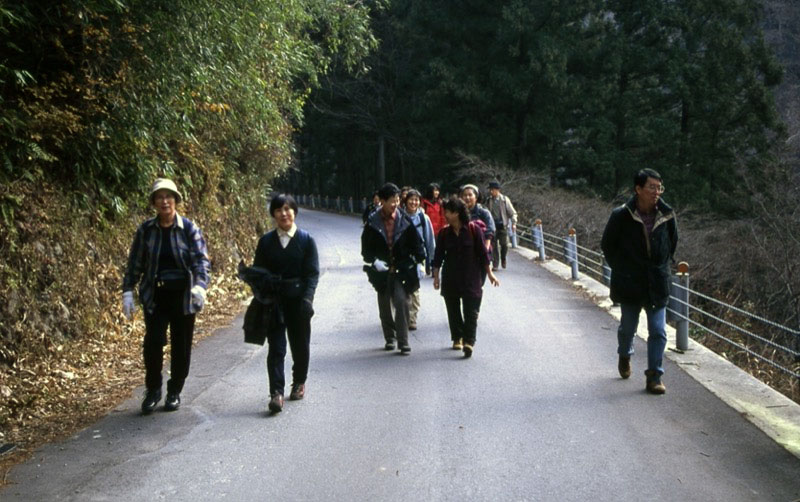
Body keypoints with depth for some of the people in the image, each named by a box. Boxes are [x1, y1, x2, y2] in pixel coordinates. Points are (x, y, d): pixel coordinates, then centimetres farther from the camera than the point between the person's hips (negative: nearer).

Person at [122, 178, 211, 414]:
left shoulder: (189, 228, -4)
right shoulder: (146, 229, 2)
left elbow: (201, 260, -11)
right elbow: (135, 263, 7)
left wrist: (200, 285, -28)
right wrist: (128, 291, 1)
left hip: (183, 295, -1)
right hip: (154, 296, 1)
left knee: (181, 346, 7)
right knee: (153, 343, -7)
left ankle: (175, 392, 24)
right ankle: (153, 390, 14)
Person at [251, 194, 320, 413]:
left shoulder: (306, 240, 0)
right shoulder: (266, 241, 5)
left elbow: (312, 273, -4)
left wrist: (307, 298, -16)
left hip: (298, 300, 0)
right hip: (274, 301, 0)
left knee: (300, 344, 12)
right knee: (276, 347, -6)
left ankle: (299, 382, 32)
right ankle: (276, 393, -9)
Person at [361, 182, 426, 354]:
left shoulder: (404, 220, -1)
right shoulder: (373, 222, -1)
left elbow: (415, 242, 4)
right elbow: (366, 248, 2)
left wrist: (419, 262, -4)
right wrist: (374, 261, -13)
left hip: (401, 269, -1)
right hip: (381, 269, 1)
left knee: (401, 301, -14)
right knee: (385, 306, 10)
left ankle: (403, 341, -8)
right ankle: (390, 338, 27)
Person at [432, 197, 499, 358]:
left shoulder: (473, 229, -7)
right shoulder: (444, 233, 1)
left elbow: (483, 252, -2)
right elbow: (438, 256, 6)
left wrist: (489, 274, 0)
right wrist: (436, 276, 4)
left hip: (471, 278, -3)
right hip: (450, 278, 3)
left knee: (471, 310, -8)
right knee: (453, 310, 10)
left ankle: (469, 341, -11)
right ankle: (457, 338, 24)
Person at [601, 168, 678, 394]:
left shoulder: (666, 215, -2)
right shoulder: (621, 216, -12)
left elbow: (672, 242, 16)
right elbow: (608, 245, 1)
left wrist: (662, 267, 11)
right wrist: (621, 270, 0)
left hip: (657, 284, 2)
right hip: (629, 284, -2)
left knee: (658, 332, -2)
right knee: (628, 327, 15)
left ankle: (654, 376, 7)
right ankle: (624, 356, 46)